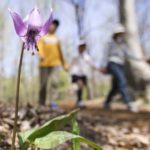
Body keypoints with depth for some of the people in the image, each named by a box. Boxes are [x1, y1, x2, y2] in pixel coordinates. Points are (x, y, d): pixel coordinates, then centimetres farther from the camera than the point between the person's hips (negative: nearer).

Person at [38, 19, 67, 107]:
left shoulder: (56, 38, 19)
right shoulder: (43, 37, 9)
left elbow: (60, 52, 23)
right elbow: (40, 46, -9)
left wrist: (64, 64, 21)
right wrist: (41, 55, -30)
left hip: (55, 63, 2)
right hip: (44, 64, -2)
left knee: (55, 81, -16)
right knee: (43, 83, 0)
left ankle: (53, 101, -16)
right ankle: (41, 103, 10)